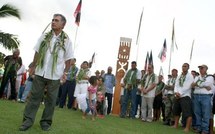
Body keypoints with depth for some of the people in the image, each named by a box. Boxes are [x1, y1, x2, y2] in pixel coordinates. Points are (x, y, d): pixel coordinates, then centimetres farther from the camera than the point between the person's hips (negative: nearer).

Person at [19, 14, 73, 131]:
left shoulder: (66, 40, 0)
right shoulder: (44, 37, 6)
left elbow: (68, 59, 3)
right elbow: (37, 53, 11)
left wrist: (65, 72, -1)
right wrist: (33, 67, 7)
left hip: (55, 75, -2)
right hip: (40, 73, 2)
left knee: (51, 99, 6)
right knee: (34, 96, 5)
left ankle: (46, 121, 18)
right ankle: (28, 120, 12)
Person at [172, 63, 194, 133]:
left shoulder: (190, 76, -3)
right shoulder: (179, 76, 16)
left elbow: (187, 87, -12)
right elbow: (176, 85, 7)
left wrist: (180, 94, -14)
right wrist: (176, 92, -12)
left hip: (185, 96, -7)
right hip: (178, 96, 7)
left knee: (187, 113, -10)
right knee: (176, 111, 13)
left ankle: (187, 128, -7)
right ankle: (176, 125, 24)